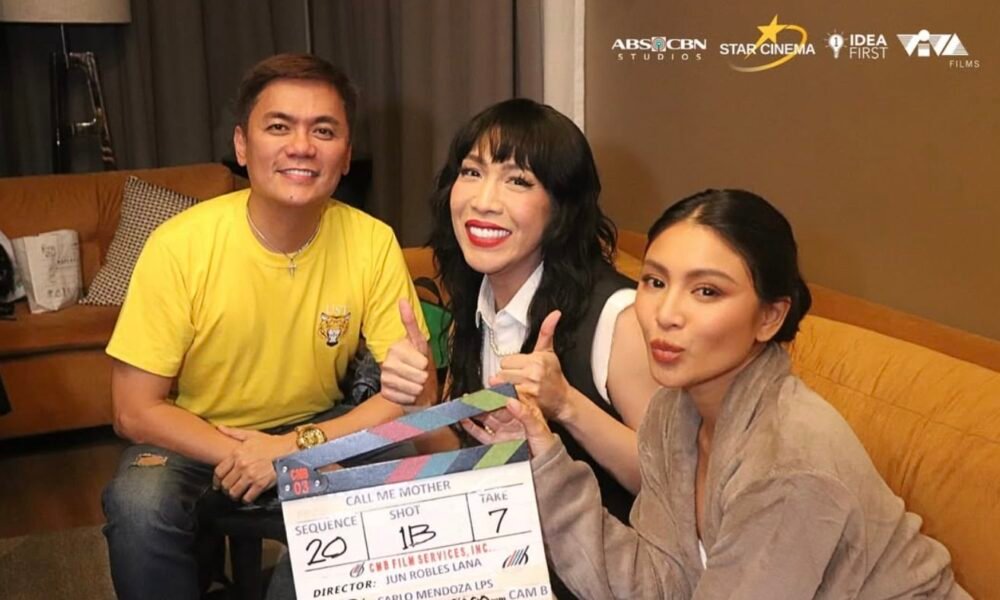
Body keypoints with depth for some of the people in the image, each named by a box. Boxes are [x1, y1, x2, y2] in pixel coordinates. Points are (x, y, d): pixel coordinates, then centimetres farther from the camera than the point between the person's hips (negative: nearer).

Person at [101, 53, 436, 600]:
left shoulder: (373, 244, -15)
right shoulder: (179, 246, -19)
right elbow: (135, 411, -14)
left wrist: (298, 446, -24)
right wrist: (242, 457, -26)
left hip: (318, 433, 2)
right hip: (194, 442, -2)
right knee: (139, 503, -31)